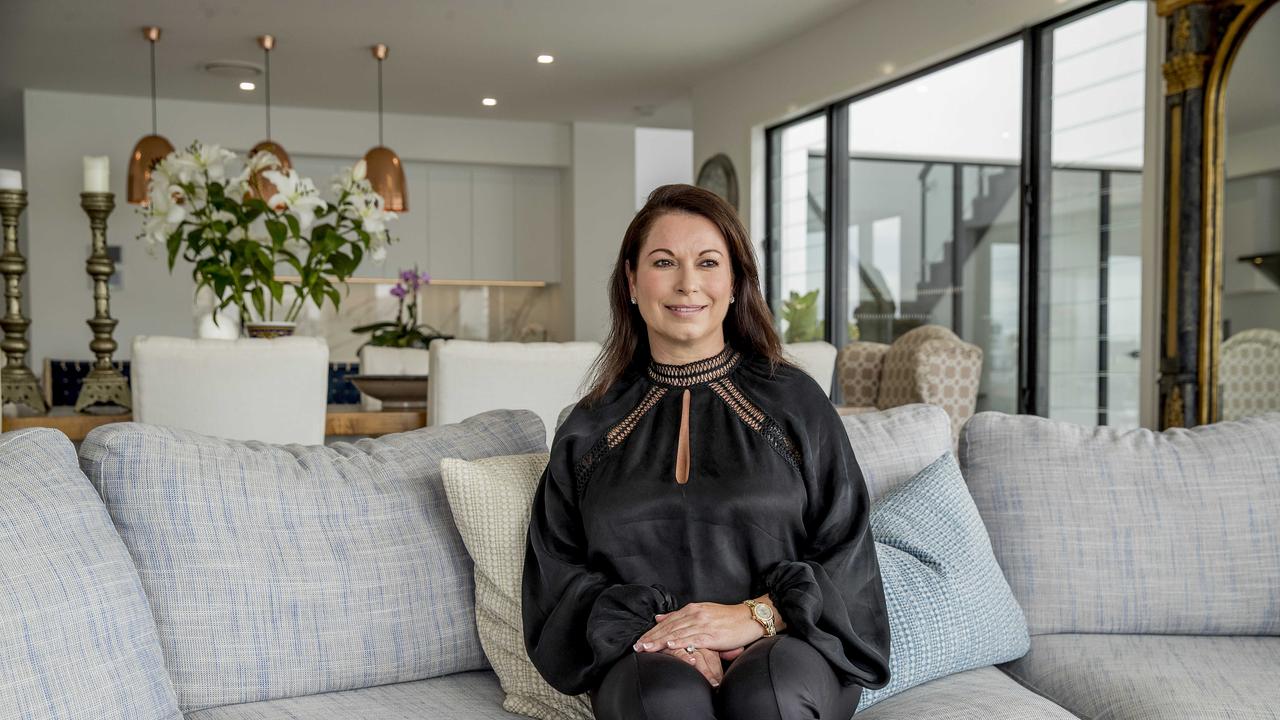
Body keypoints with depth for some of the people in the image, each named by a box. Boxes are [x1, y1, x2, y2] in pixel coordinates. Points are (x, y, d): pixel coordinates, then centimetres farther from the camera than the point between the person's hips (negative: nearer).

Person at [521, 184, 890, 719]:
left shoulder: (795, 401, 9)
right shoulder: (589, 429, 12)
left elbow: (845, 554, 3)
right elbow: (558, 576, 6)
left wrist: (758, 614, -14)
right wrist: (649, 628, -12)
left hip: (787, 642, 0)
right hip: (643, 655, 1)